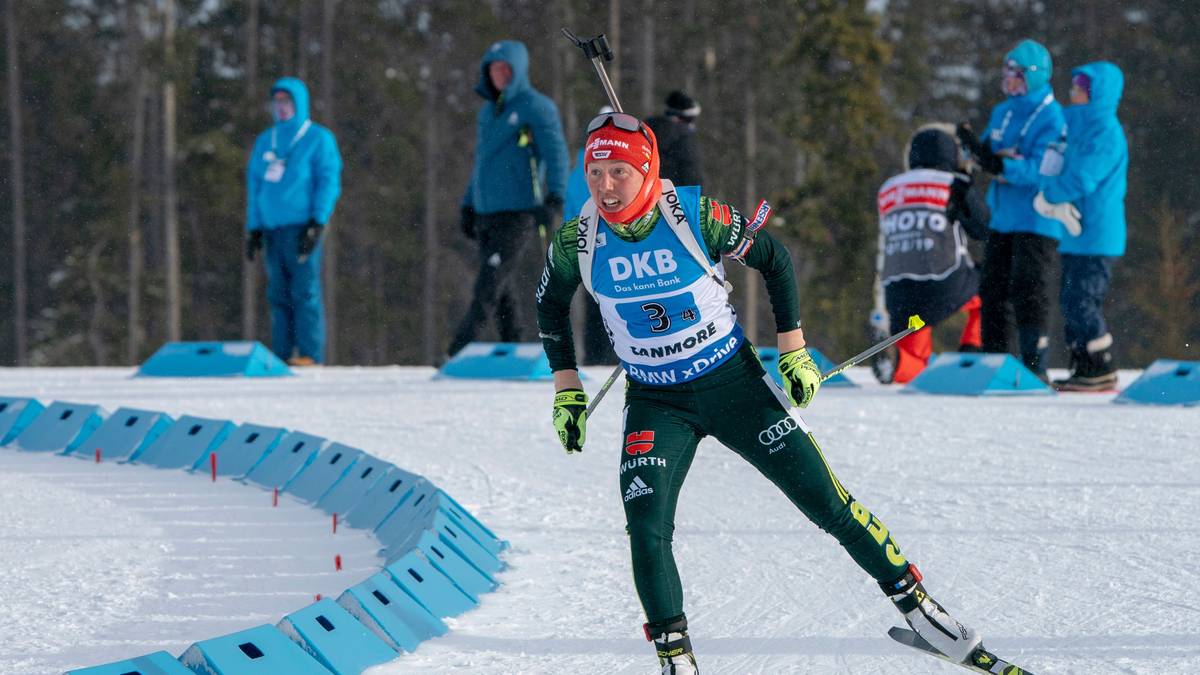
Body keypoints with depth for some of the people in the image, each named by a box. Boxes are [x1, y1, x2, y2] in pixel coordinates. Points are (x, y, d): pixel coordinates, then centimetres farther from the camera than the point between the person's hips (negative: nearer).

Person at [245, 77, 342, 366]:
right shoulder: (265, 142, 19)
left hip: (301, 229, -6)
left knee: (305, 291, -10)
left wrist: (317, 223, -13)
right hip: (273, 229, 6)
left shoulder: (318, 139, 2)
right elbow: (254, 185, 21)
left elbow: (329, 182, -4)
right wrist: (253, 229, 14)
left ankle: (310, 354, -12)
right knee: (279, 295, 2)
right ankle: (282, 355, 3)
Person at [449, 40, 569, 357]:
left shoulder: (535, 107, -4)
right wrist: (468, 205, 24)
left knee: (488, 286, -13)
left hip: (518, 214, -8)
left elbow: (556, 153, -11)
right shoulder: (487, 111, 19)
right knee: (504, 288, 6)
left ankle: (459, 351, -19)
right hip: (486, 213, 8)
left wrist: (554, 198, -22)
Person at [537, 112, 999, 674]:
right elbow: (551, 303, 9)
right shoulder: (578, 241, -13)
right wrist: (566, 389, 4)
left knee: (825, 501, -1)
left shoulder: (696, 216, -20)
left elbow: (774, 259, -3)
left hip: (735, 382, -1)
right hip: (655, 405, 1)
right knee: (646, 532, -17)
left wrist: (793, 350, -2)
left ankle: (916, 604, 14)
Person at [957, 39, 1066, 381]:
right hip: (1003, 219, 8)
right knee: (993, 290, 10)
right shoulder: (1003, 112, 13)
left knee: (1028, 293, -11)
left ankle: (1035, 368, -10)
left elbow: (1043, 170, -21)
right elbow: (990, 154, 17)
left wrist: (1004, 166, -32)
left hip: (1036, 221, -8)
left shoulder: (1051, 118, -12)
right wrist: (976, 146, -5)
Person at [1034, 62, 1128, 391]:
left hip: (1096, 235, -9)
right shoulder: (1079, 126, 17)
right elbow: (1058, 170, 16)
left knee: (1082, 301, -11)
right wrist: (1059, 204, -4)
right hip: (1077, 230, 9)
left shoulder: (1105, 132, -13)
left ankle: (1102, 372, -6)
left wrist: (1048, 196, -5)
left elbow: (1083, 179, -20)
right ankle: (1083, 370, 15)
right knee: (1071, 302, 10)